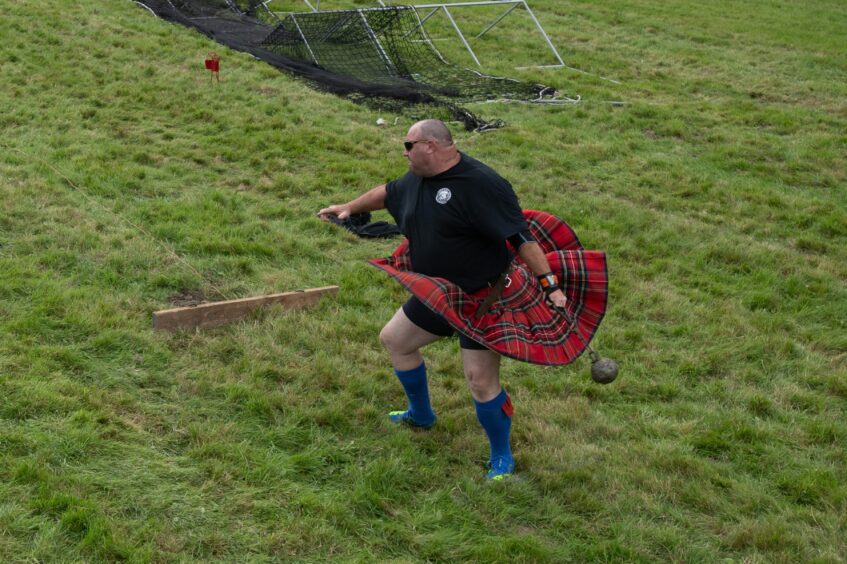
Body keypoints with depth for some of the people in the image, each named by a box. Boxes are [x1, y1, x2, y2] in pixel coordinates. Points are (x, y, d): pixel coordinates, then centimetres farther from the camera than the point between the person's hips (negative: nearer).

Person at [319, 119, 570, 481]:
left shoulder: (480, 184, -26)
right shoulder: (417, 180, 2)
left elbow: (520, 237, -28)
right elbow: (389, 192, 25)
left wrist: (550, 285, -30)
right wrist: (350, 208, 33)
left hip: (483, 299, -9)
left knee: (481, 380, -12)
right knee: (393, 339, 22)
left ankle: (502, 459, 11)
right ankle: (420, 414, 44)